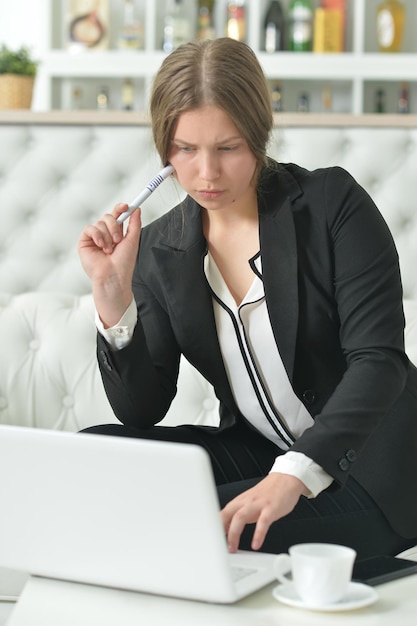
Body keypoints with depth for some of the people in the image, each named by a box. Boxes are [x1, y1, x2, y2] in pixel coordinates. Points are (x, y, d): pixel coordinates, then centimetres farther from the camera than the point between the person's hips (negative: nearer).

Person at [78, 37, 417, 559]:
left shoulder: (333, 203, -11)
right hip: (260, 453, 5)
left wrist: (293, 475, -35)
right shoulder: (159, 250, 1)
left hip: (367, 466, -5)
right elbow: (140, 411, -2)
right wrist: (112, 296, -18)